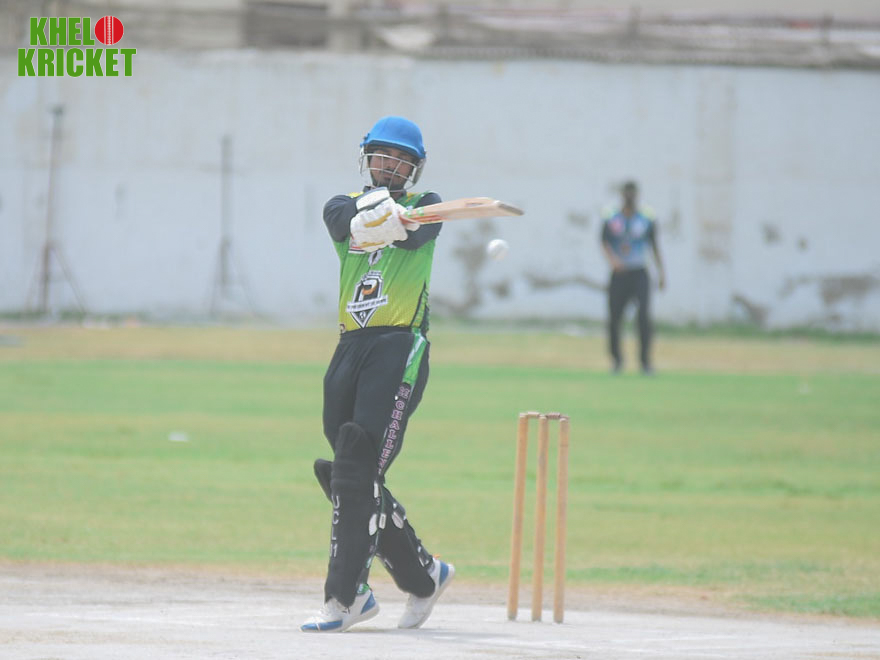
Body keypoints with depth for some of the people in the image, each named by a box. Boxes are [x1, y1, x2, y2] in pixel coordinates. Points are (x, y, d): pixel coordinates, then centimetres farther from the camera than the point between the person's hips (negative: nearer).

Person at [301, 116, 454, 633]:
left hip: (401, 349, -6)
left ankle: (345, 598, -18)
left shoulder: (424, 205, 4)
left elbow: (416, 235, -20)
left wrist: (397, 222, -45)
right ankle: (424, 575, 25)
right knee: (349, 477, 9)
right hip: (352, 347, 6)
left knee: (358, 470, -16)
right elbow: (343, 219, -13)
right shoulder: (345, 205, 12)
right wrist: (366, 214, -37)